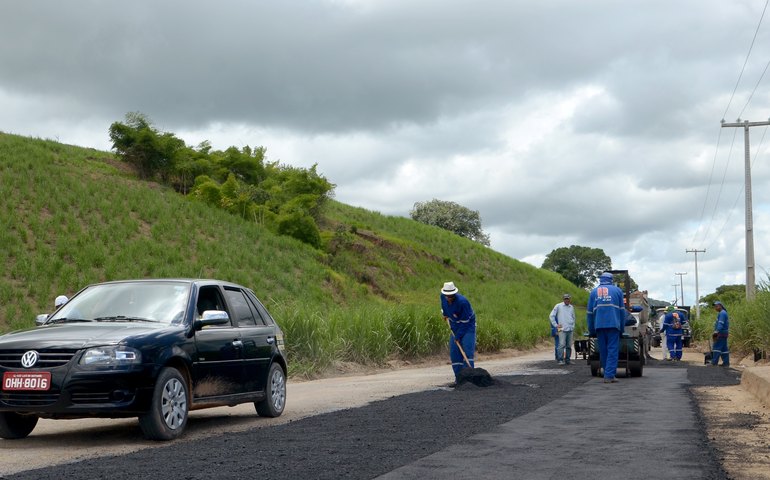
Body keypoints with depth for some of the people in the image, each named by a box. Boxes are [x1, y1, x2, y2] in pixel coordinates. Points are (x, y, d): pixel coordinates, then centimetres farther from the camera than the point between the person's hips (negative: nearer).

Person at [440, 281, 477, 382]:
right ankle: (459, 376, 6)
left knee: (467, 349, -18)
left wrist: (458, 336, -21)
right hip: (455, 326, 6)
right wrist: (445, 314, 14)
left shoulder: (462, 302, -31)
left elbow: (465, 321, -24)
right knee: (454, 351, 0)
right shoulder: (443, 296, -11)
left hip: (468, 326, -6)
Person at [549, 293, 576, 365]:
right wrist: (556, 325, -3)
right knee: (562, 344, -12)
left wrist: (573, 326, 16)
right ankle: (560, 360, -11)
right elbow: (552, 315, 2)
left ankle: (567, 359, 12)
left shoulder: (571, 307, 16)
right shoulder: (558, 306, 2)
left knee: (569, 346, 5)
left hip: (570, 329, 5)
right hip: (562, 329, -5)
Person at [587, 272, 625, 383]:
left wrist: (591, 330, 17)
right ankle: (609, 375, -11)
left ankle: (607, 374, 14)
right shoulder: (617, 290, 9)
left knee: (603, 351, 10)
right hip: (613, 325, -2)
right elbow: (622, 311, 9)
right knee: (613, 350, -3)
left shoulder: (594, 292, 14)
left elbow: (589, 312, 13)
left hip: (599, 326, 2)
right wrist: (621, 328, 14)